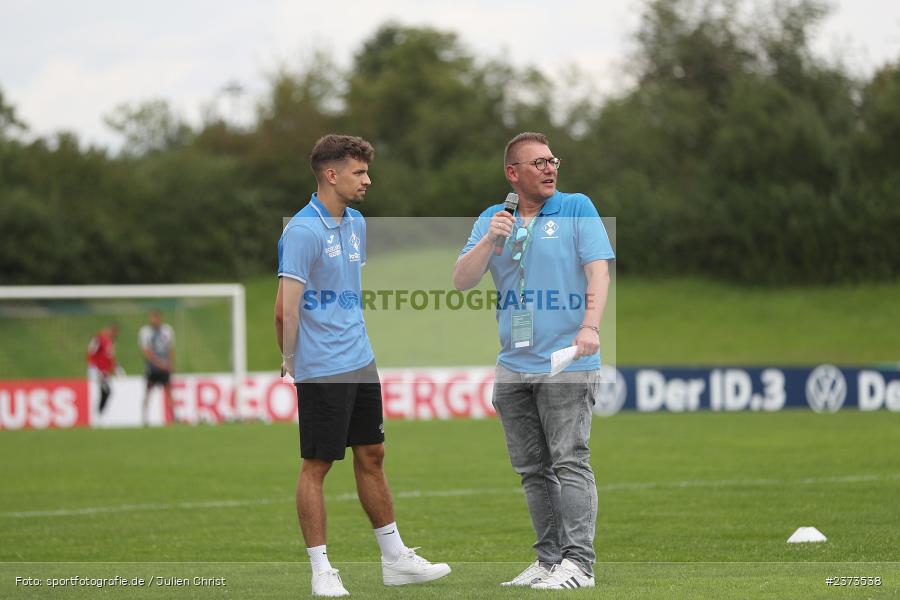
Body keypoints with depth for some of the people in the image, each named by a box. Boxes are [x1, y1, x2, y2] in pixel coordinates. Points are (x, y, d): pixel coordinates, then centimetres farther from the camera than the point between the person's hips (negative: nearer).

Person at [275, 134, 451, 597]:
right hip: (322, 369, -9)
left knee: (371, 457, 14)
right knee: (317, 466, -1)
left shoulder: (356, 224, 12)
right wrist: (290, 360, -8)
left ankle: (395, 559, 21)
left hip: (360, 363, 9)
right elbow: (286, 308, -19)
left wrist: (355, 341, 17)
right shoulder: (301, 232, -17)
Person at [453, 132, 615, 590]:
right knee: (532, 470, 8)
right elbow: (462, 280, 5)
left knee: (570, 462, -9)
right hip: (513, 367, 5)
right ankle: (548, 558, 15)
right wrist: (490, 241, -11)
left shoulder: (577, 209, 1)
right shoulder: (492, 219, 12)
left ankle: (578, 561, -10)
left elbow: (598, 271, -8)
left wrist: (591, 326, -22)